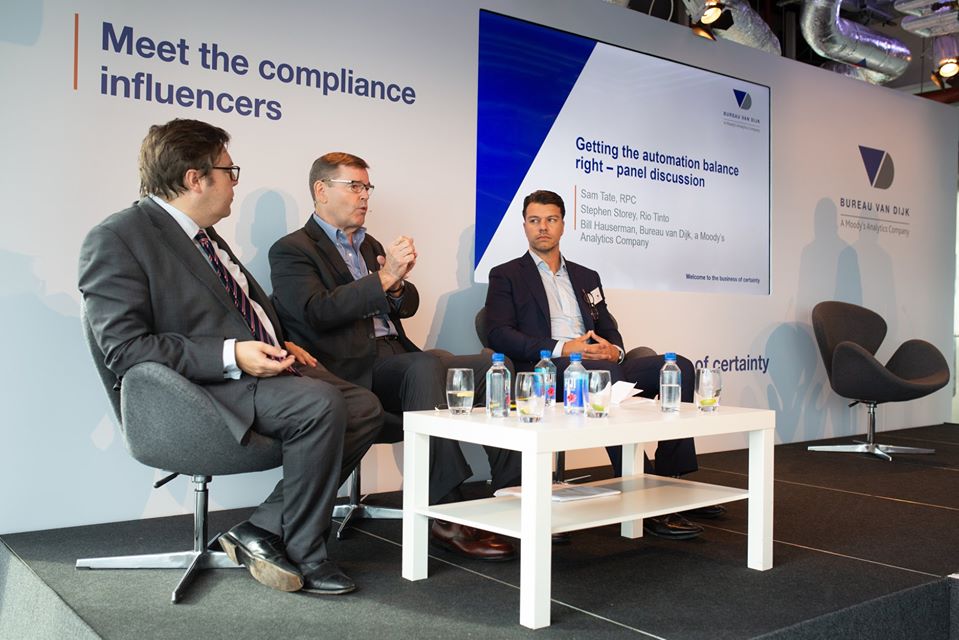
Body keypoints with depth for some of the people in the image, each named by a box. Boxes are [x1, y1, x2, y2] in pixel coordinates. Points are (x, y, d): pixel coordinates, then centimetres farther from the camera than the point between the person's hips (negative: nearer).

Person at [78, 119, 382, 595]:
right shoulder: (116, 239, -10)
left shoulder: (204, 235, 17)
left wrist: (281, 347, 10)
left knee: (365, 407, -4)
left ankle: (262, 529, -3)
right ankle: (304, 554, -9)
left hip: (258, 367, 9)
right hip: (199, 389, -9)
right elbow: (125, 348, -19)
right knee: (320, 404, -29)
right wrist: (231, 356, -24)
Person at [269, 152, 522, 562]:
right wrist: (383, 278, -17)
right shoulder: (291, 250, 2)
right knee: (426, 367, -35)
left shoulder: (370, 246, 26)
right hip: (353, 371, -7)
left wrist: (397, 283, -4)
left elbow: (408, 305, 20)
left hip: (397, 359, 8)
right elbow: (316, 313, -14)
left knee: (490, 367, -13)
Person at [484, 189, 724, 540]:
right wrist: (561, 349, -16)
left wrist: (613, 350, -3)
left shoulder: (586, 277, 28)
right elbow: (498, 334, -4)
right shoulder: (506, 275, 11)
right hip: (545, 372, -6)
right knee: (606, 372, -38)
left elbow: (610, 332, 24)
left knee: (678, 366, -14)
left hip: (599, 368, 6)